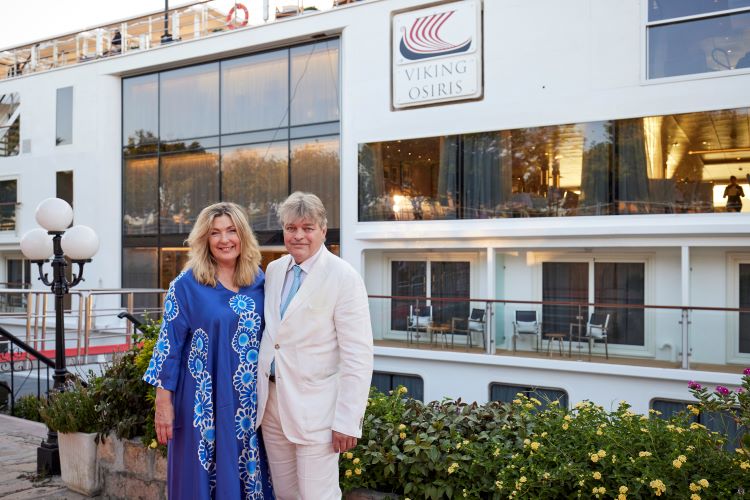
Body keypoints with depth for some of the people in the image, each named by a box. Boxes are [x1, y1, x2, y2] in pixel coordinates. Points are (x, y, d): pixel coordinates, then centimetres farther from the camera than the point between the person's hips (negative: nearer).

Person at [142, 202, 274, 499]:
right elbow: (170, 344, -6)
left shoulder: (259, 281, 5)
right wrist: (163, 401, -9)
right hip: (203, 402, -4)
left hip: (250, 402, 4)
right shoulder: (187, 285, -7)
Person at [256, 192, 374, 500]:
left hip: (314, 408, -6)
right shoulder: (274, 270, 7)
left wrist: (347, 420, -17)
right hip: (270, 403, 6)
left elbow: (358, 356, -15)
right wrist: (256, 391, 12)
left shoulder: (343, 277, -12)